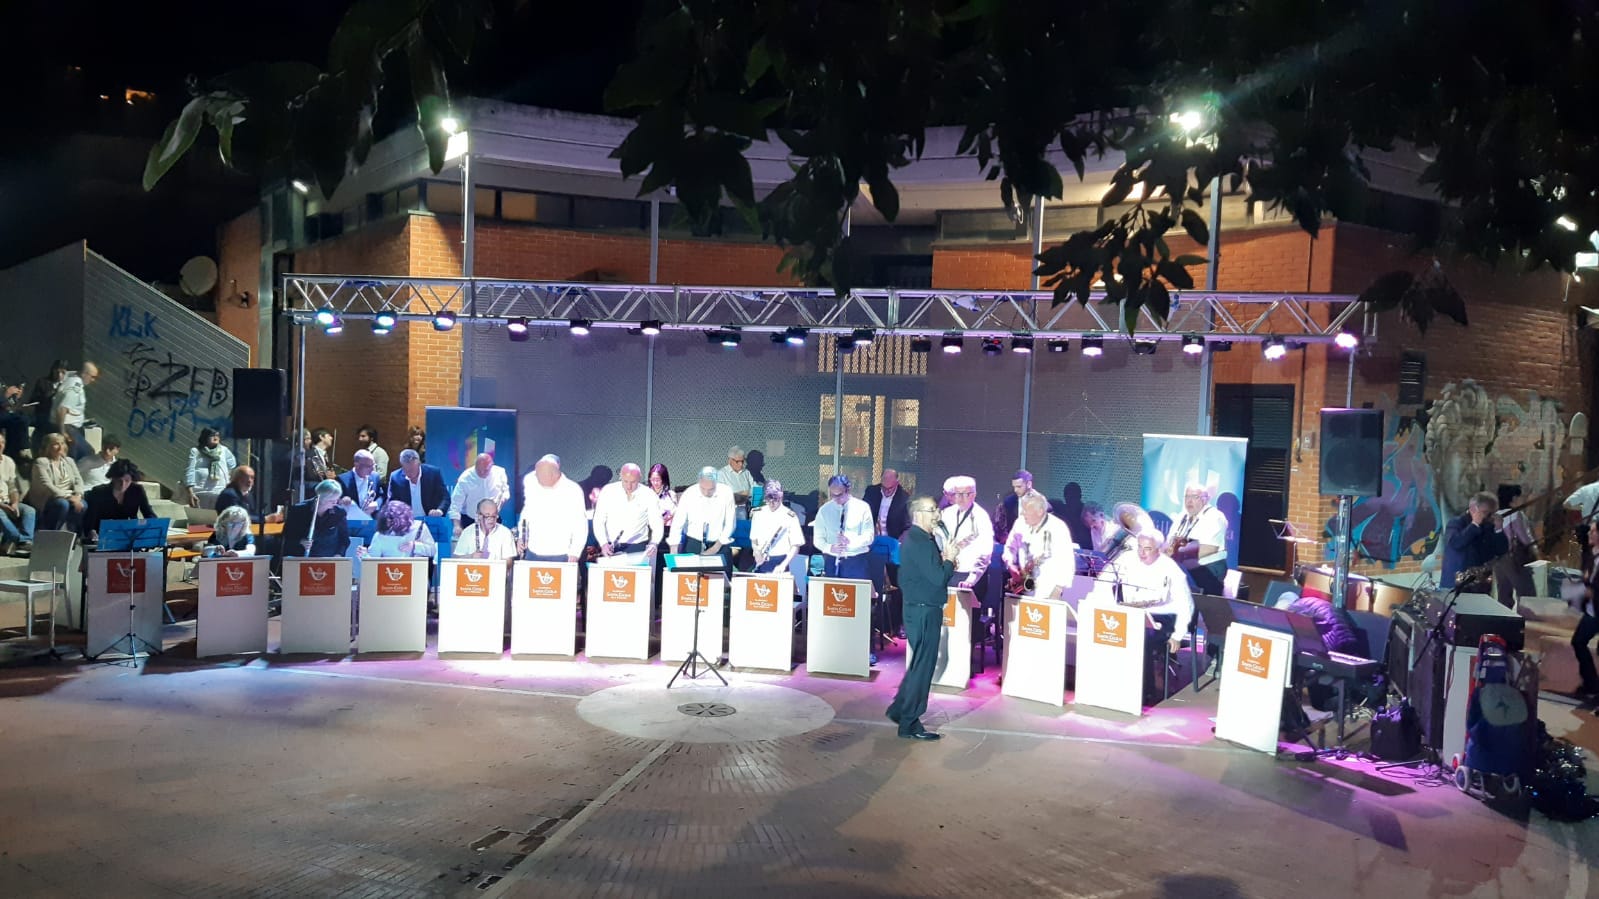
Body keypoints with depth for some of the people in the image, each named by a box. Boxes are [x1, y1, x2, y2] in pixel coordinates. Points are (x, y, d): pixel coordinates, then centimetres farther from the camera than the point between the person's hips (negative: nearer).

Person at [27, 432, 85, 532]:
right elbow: (47, 486, -15)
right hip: (46, 500, -5)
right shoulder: (41, 462, -3)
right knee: (63, 504, -36)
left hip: (69, 498, 5)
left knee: (82, 504, -28)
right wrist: (68, 497, -23)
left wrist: (78, 495, -15)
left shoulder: (69, 461, 16)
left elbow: (78, 480, 7)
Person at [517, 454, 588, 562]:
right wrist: (522, 535, 8)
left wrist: (574, 554, -13)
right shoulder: (530, 481, -1)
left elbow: (580, 525, -8)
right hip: (533, 553, 4)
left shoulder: (573, 491, -13)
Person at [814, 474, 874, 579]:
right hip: (832, 562, 1)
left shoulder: (862, 507, 0)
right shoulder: (824, 510, 5)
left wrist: (850, 541, -21)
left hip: (857, 562, -1)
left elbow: (869, 536, -3)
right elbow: (818, 539, 6)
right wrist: (830, 548, -15)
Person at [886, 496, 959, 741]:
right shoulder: (919, 542, -20)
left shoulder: (916, 538, 13)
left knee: (920, 663, 20)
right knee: (922, 666, -1)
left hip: (921, 610, 10)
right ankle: (909, 723, 7)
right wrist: (950, 560, -7)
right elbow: (938, 578, -23)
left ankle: (899, 709, 30)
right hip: (924, 612, -10)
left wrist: (943, 559, 1)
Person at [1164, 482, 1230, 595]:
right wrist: (1169, 549, -11)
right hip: (1182, 568, 7)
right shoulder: (1182, 517, 15)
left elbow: (1209, 548, -18)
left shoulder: (1214, 517, -7)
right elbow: (1169, 541, 13)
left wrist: (1179, 553, -19)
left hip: (1208, 570, -7)